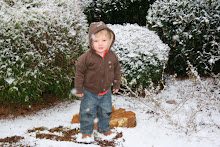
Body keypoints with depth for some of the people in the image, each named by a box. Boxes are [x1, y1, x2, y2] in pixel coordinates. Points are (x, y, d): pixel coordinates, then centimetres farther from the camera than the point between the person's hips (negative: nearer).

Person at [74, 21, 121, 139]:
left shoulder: (112, 56, -9)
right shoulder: (86, 57, -21)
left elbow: (117, 70, 7)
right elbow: (79, 72, -12)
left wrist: (116, 85, 13)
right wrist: (79, 89, -8)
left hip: (106, 92, 4)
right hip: (90, 92, -3)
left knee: (105, 112, 18)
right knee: (88, 113, 5)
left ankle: (104, 128, 40)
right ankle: (86, 131, 25)